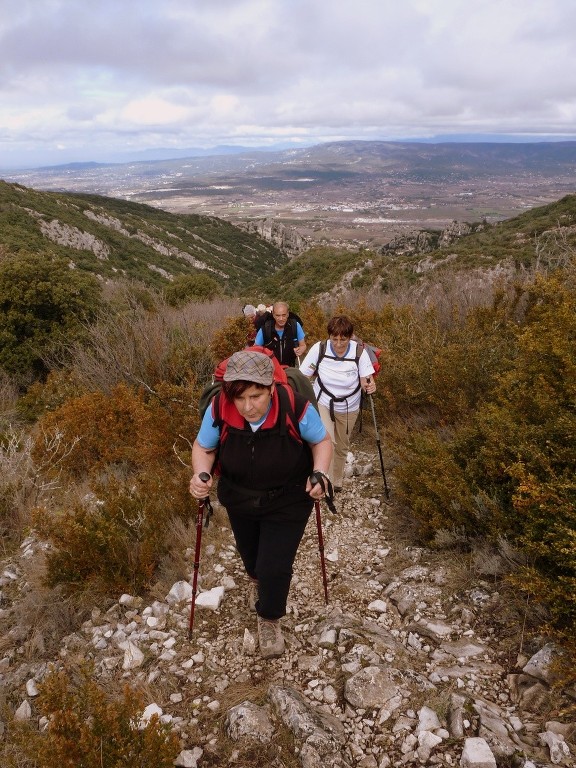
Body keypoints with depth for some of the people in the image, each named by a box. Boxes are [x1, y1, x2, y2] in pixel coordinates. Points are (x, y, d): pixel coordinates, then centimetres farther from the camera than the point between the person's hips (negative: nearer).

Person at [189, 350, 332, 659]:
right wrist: (200, 475, -30)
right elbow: (203, 447, -10)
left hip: (286, 505, -3)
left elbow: (322, 440, -13)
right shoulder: (219, 409, -28)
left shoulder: (296, 408, -33)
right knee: (249, 553, 29)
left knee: (274, 568, 0)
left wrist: (320, 474, -29)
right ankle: (256, 580, 68)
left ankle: (269, 620, 35)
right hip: (239, 501, 3)